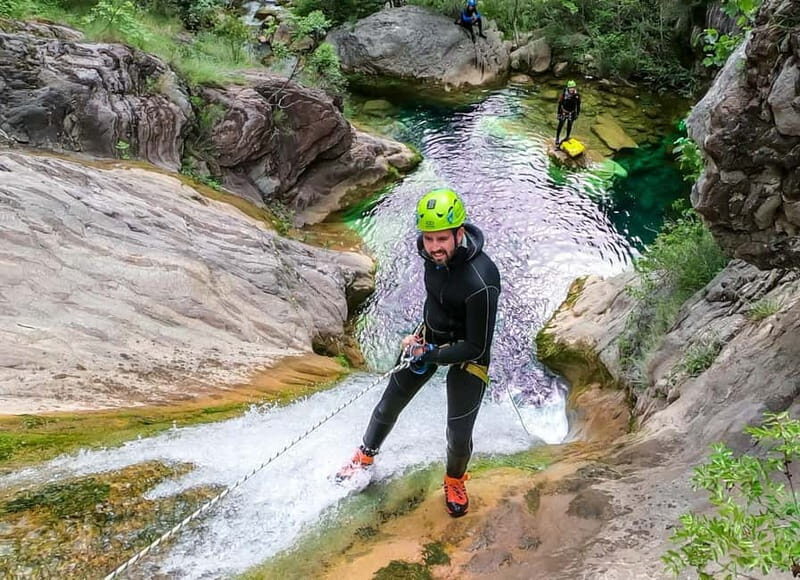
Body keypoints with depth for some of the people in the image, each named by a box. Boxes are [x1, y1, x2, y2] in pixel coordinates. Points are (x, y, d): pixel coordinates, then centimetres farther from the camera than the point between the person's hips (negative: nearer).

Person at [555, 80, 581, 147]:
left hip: (572, 113, 2)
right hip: (564, 112, -2)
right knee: (560, 126, 5)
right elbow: (560, 104, -13)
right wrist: (558, 113, -9)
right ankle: (557, 139, 19)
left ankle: (567, 137, 36)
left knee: (569, 126, 16)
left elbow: (578, 105, -2)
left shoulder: (577, 95, -17)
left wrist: (577, 113, 5)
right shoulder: (563, 94, -25)